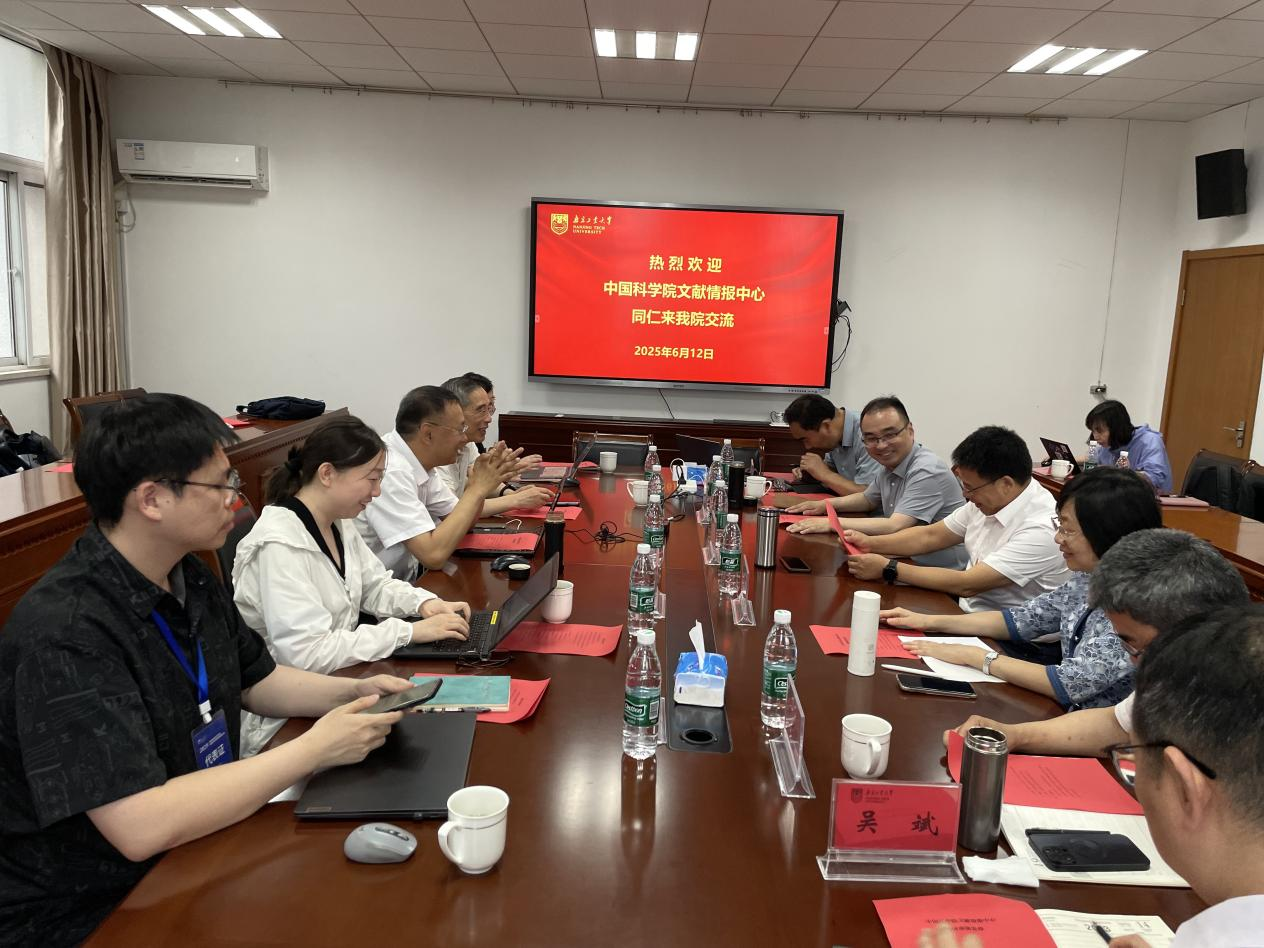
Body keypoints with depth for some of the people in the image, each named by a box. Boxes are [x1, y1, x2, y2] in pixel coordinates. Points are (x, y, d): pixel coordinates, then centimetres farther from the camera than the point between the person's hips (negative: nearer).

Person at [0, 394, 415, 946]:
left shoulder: (190, 579, 0)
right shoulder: (64, 635, -27)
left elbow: (256, 680, 14)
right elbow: (142, 828, -31)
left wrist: (354, 691, -3)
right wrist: (315, 749, -24)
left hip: (190, 856, 7)